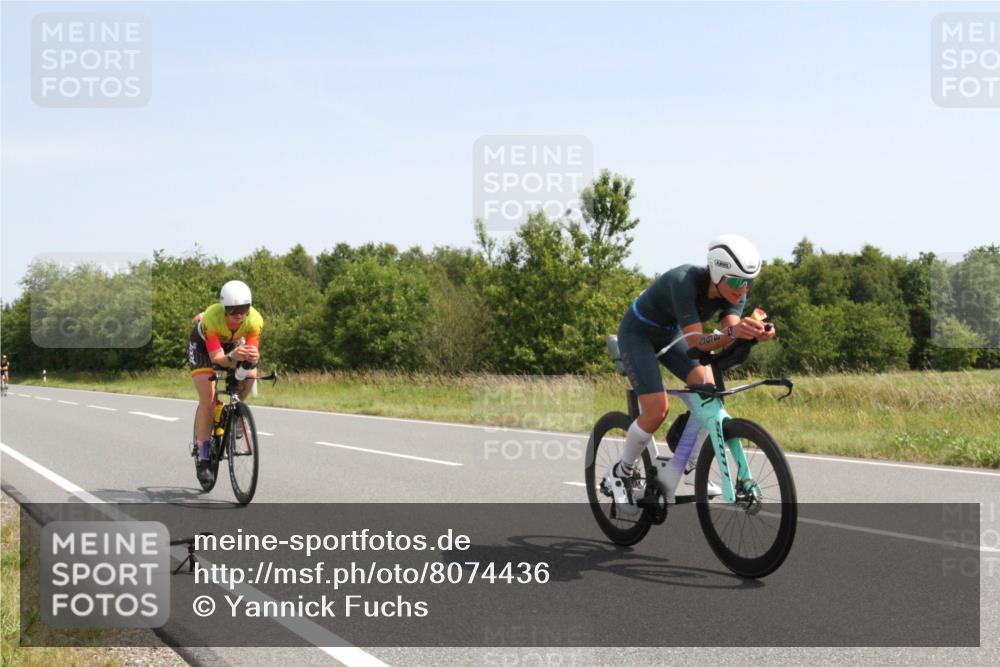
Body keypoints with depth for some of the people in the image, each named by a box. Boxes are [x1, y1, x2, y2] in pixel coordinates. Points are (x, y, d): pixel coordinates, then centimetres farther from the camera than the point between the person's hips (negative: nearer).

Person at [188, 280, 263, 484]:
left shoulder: (255, 320, -33)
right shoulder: (212, 318, -41)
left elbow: (253, 351, -35)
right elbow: (216, 358, -44)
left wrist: (253, 357, -59)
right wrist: (232, 357, -65)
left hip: (234, 344, 4)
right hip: (203, 345, -3)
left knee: (250, 375, -24)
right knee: (208, 398, -18)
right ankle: (203, 460, -11)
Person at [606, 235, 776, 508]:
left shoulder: (734, 290, -19)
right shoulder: (684, 281, -38)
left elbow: (728, 334, -30)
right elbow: (696, 340, -42)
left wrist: (752, 333, -52)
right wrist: (731, 333, -61)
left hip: (670, 335, 6)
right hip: (638, 334, -6)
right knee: (657, 409, -19)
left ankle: (687, 465, 1)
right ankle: (620, 473, 4)